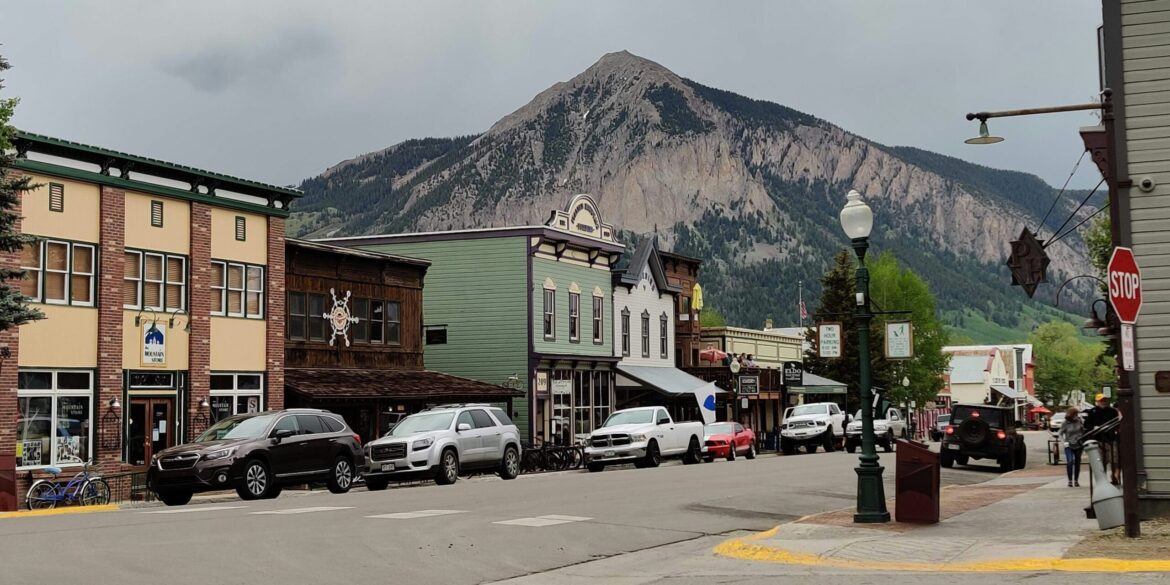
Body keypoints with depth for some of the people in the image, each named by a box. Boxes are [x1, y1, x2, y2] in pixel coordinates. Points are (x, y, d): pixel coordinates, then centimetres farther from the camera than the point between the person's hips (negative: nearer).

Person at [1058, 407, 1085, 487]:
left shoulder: (1079, 422, -3)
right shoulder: (1066, 423, -8)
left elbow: (1084, 431, 8)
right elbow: (1059, 434, -1)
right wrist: (1063, 442, -9)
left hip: (1078, 445, 3)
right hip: (1069, 446, -3)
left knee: (1077, 463, 7)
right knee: (1070, 461, -17)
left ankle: (1076, 481, 19)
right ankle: (1070, 481, -10)